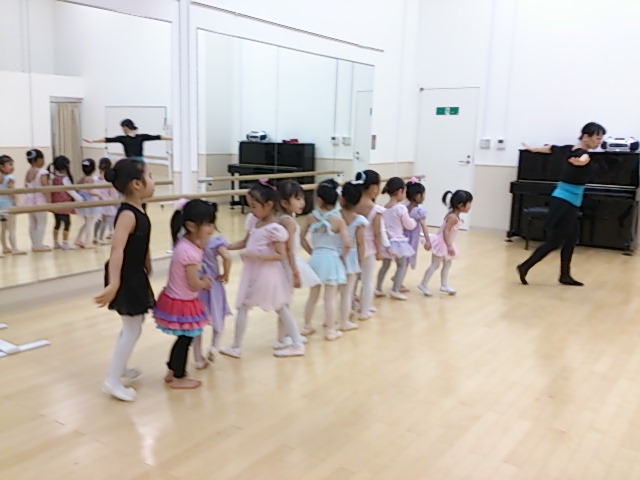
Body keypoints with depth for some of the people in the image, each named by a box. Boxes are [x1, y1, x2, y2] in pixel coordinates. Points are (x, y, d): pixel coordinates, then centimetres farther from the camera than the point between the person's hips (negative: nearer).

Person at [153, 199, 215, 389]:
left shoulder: (185, 242, 0)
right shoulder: (190, 252, -29)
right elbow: (194, 284, -22)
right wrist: (206, 283, -3)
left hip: (175, 298, 9)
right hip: (182, 303, -9)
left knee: (183, 338, 21)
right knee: (185, 339, 7)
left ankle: (172, 371, 35)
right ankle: (178, 378, 23)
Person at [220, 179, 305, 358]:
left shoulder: (274, 229, -22)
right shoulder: (253, 221, 4)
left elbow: (281, 255, -22)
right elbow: (246, 242, 15)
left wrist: (257, 255, -26)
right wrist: (225, 247, 6)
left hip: (267, 274, -9)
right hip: (253, 272, 9)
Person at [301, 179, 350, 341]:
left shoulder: (311, 217, -3)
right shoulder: (338, 219, -13)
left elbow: (302, 238, 6)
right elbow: (347, 244, -18)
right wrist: (342, 256, -1)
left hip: (316, 259, 4)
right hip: (332, 260, -4)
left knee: (313, 295, 17)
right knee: (330, 298, 2)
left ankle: (307, 326, 28)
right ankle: (330, 330, 9)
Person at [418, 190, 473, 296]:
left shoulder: (453, 214, 2)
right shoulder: (453, 217, -26)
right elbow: (446, 231, -31)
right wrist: (449, 246, -31)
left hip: (446, 243, 10)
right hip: (442, 243, -10)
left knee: (447, 264, 17)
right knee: (435, 264, -3)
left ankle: (444, 285, 27)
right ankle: (423, 285, 5)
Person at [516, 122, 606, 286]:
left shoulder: (570, 149, 6)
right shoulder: (582, 154, -19)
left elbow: (551, 148, 24)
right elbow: (583, 158, -46)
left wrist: (533, 149, 42)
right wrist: (580, 162, -70)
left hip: (563, 200, 9)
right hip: (566, 203, -9)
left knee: (572, 237, 13)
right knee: (554, 241, -3)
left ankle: (565, 275, 17)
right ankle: (524, 267, 0)